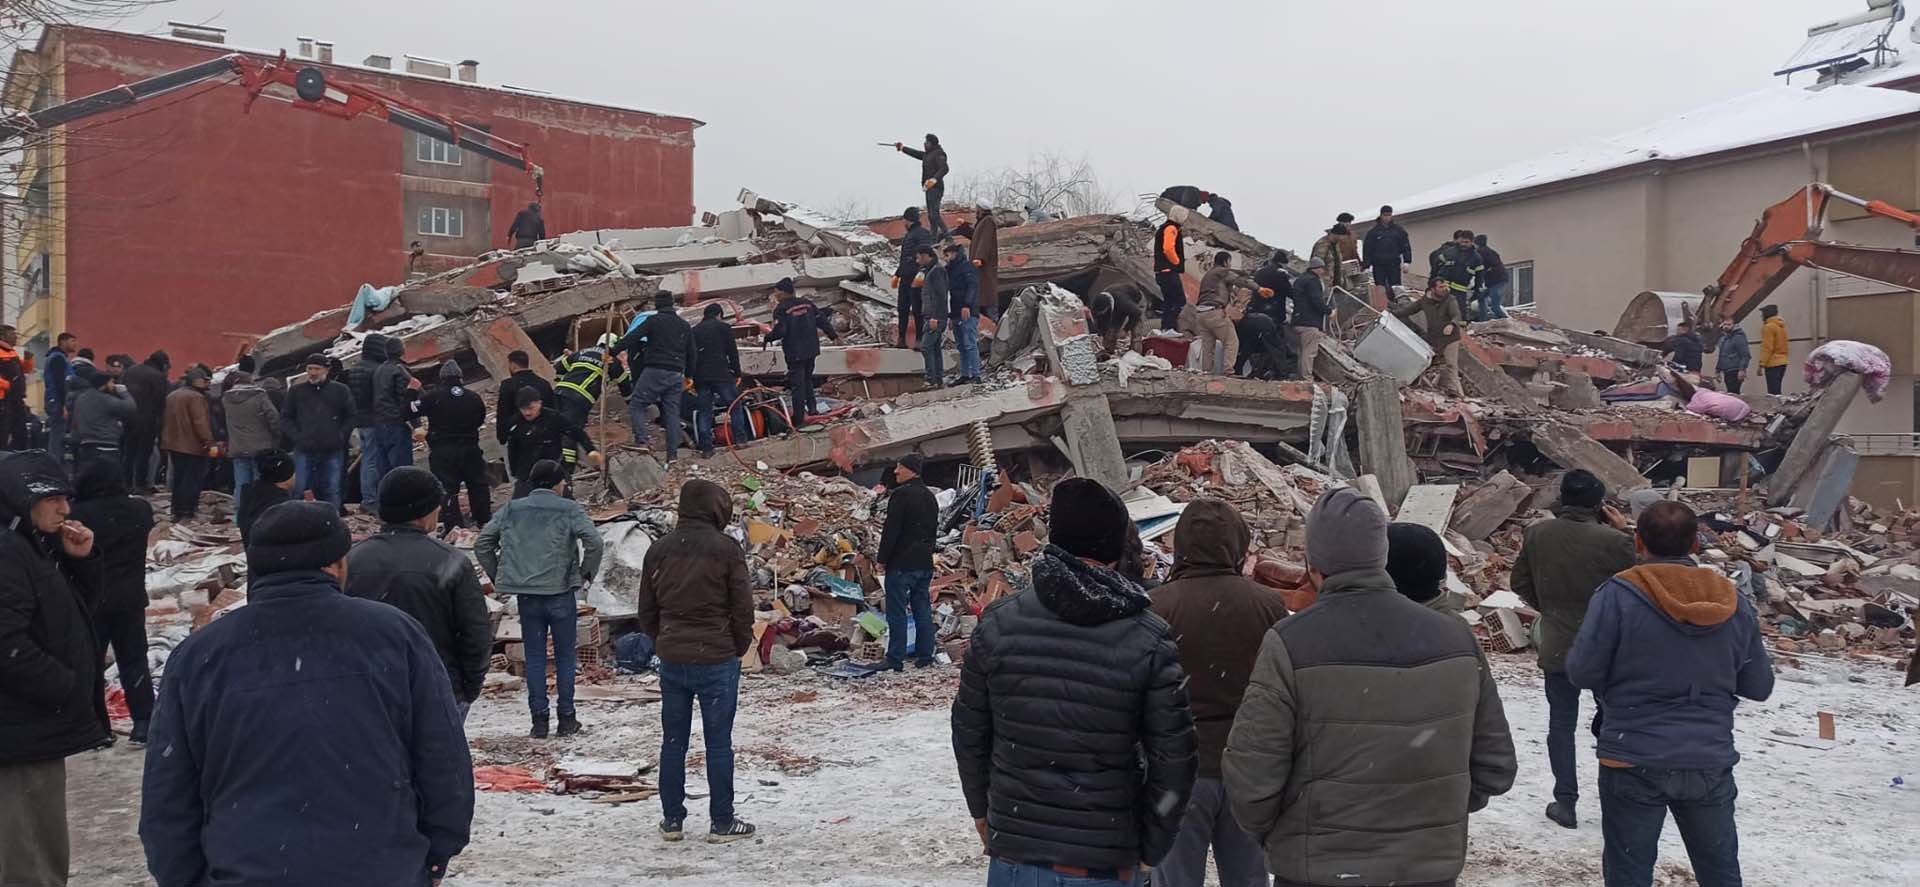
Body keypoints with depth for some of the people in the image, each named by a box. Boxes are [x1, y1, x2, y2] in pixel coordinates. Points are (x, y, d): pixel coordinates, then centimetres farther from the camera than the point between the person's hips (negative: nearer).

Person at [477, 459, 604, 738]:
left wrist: (498, 576, 15)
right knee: (565, 656, 9)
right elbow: (594, 542, -18)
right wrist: (586, 573, -3)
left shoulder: (511, 509, 7)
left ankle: (539, 720, 11)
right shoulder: (569, 509, -5)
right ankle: (566, 718, 13)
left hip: (526, 595, 3)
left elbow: (482, 545, 8)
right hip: (561, 593, -3)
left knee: (535, 658, 10)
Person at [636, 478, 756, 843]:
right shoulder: (725, 548, -10)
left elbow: (646, 610, 9)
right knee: (718, 743, 3)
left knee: (673, 741, 13)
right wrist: (739, 647, 6)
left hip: (672, 660, 4)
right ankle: (721, 822, 9)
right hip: (717, 659, -4)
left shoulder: (659, 549, 5)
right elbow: (743, 607, -8)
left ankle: (672, 819, 19)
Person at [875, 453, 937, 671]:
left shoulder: (901, 495, -15)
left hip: (901, 563, -8)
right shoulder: (930, 497, 13)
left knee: (897, 612, -4)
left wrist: (882, 557, -9)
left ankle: (895, 659, -3)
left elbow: (891, 530, -16)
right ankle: (925, 656, 14)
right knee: (922, 609, 12)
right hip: (925, 563, 8)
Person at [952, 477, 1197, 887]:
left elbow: (969, 730, 5)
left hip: (1012, 852, 2)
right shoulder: (1151, 641, -10)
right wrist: (1150, 846, 7)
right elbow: (1174, 758, -7)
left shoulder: (998, 623, -4)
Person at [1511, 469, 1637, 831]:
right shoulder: (1613, 540, -18)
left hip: (1557, 647, 1)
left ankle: (1566, 801, 10)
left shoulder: (1536, 534, -6)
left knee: (1561, 723, 11)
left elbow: (1521, 583, 5)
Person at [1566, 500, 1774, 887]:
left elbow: (1582, 672, -11)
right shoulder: (1735, 603, 1)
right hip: (1711, 763, 4)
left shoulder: (1618, 595, -13)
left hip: (1634, 761, -3)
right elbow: (1759, 687, 8)